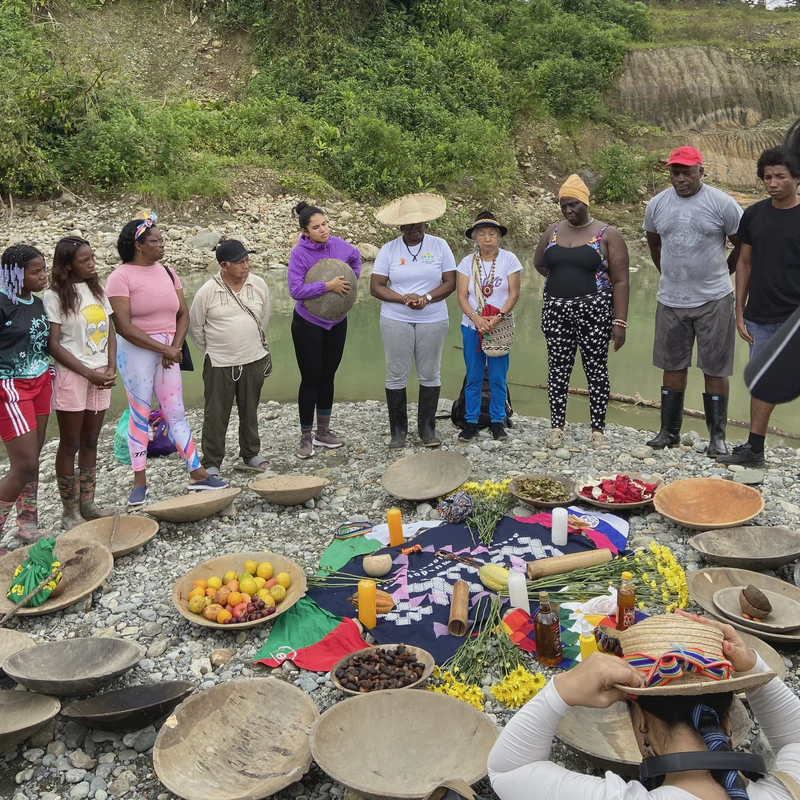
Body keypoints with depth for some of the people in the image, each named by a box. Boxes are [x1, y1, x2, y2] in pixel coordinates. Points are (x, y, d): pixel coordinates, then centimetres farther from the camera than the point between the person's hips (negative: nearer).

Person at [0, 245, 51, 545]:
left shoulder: (38, 302, 7)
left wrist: (45, 369, 10)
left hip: (40, 384, 7)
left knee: (32, 459, 12)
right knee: (25, 465, -8)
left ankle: (28, 526, 24)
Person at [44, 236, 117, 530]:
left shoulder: (97, 289, 8)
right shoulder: (55, 295, -9)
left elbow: (109, 331, 11)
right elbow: (54, 344, -12)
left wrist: (111, 368, -4)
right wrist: (90, 374, -15)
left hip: (101, 375, 5)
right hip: (72, 376, -5)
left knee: (90, 442, 12)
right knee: (70, 445, 3)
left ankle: (87, 503, 22)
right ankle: (69, 511, 11)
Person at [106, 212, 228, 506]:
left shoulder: (167, 272, 8)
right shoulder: (121, 277, -10)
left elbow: (183, 315, 8)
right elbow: (124, 327, -17)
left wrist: (176, 347, -8)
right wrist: (164, 349, -16)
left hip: (169, 350, 5)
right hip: (136, 352, -5)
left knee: (176, 412, 8)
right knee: (140, 415, 4)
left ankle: (197, 474, 13)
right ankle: (139, 482, 16)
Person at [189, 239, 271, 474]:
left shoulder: (259, 285, -2)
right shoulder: (207, 291, -11)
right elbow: (195, 326, 2)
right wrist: (212, 350, 9)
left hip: (254, 360, 3)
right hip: (219, 364, -3)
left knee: (250, 412, 15)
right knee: (216, 415, 4)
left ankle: (250, 456, 30)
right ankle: (211, 464, 15)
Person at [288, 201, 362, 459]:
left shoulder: (338, 244, -4)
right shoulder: (299, 254, -18)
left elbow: (356, 257, 18)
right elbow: (296, 290, -25)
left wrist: (352, 279, 5)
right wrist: (328, 286, -28)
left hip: (336, 322, 5)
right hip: (308, 324, -5)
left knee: (328, 376, 13)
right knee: (311, 379, -1)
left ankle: (323, 431, 26)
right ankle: (306, 437, 12)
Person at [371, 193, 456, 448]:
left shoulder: (439, 246, 1)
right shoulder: (388, 249, 0)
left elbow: (450, 283, -2)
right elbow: (376, 287, -4)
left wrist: (426, 298, -18)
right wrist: (404, 299, -18)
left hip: (433, 320, 0)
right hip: (396, 320, 0)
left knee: (430, 375, 6)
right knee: (396, 375, 2)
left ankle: (427, 428, 18)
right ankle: (398, 430, 14)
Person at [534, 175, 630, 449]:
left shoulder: (607, 234, -2)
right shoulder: (553, 232, 10)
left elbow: (620, 281, -6)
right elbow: (539, 263, 27)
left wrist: (620, 322, -13)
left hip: (594, 311, -4)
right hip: (556, 310, 4)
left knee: (596, 369, 2)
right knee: (558, 368, 6)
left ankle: (597, 430, 11)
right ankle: (557, 427, 15)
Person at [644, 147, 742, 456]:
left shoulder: (722, 204, -7)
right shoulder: (657, 204, 4)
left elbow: (744, 245, 4)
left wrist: (721, 274, 10)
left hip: (714, 300, -3)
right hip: (671, 300, 3)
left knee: (715, 369, 2)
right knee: (673, 366, 9)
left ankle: (717, 436, 11)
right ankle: (669, 431, 19)